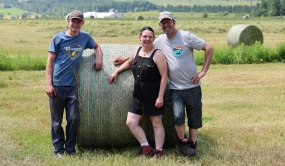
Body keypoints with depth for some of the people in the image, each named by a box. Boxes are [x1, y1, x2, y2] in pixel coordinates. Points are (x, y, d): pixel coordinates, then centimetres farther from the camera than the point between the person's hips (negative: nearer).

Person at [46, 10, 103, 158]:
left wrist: (99, 58, 2)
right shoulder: (58, 38, -2)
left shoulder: (85, 37, 6)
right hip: (57, 85, -2)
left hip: (72, 85, 2)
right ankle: (58, 149, 17)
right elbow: (50, 61, -2)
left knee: (73, 118, 2)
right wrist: (49, 83, -9)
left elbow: (96, 46, 24)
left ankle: (70, 149, 17)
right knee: (57, 121, 5)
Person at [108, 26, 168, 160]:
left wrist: (160, 96, -18)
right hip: (138, 95, 7)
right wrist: (116, 71, 18)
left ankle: (158, 152, 17)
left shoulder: (158, 54, -13)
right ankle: (146, 147, 16)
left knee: (156, 124, 5)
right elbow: (129, 63, 30)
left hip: (154, 96, -7)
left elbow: (164, 77, -15)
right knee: (131, 122, 4)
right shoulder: (137, 51, 7)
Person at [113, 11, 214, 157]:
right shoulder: (160, 41, 5)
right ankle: (182, 140, 8)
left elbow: (209, 48, -8)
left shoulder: (186, 36, -8)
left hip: (192, 86, -1)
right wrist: (125, 59, 11)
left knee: (194, 118, 7)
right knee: (178, 116, -18)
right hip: (174, 88, 2)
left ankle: (192, 145, 24)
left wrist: (203, 72, -12)